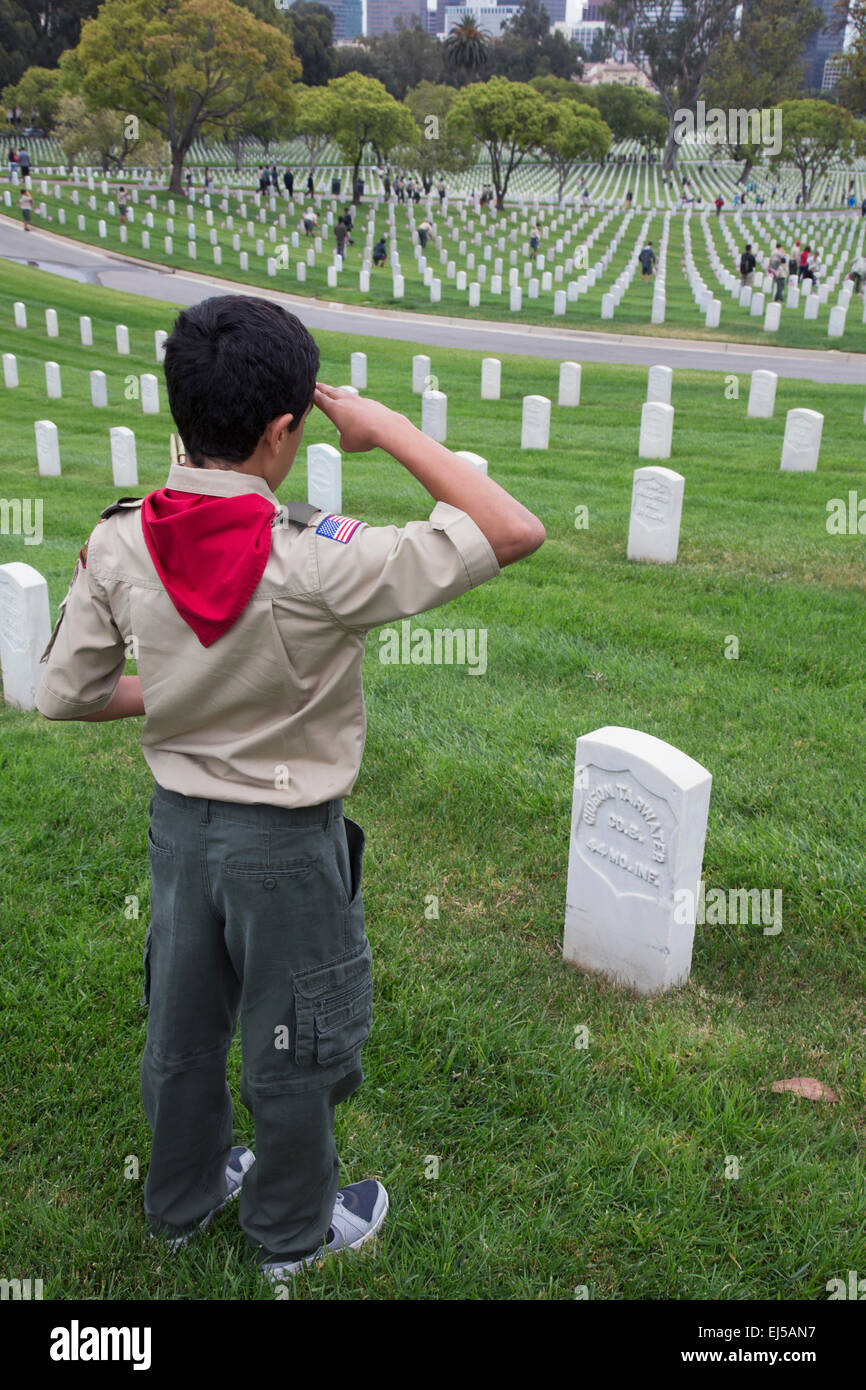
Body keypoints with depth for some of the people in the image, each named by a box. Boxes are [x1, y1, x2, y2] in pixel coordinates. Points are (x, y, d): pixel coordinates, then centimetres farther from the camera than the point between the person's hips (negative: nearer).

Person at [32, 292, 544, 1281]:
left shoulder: (117, 544, -13)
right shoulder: (317, 561, -28)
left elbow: (65, 695, -4)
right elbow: (515, 533, -27)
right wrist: (387, 429, -22)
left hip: (178, 820, 5)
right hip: (287, 838, -5)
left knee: (182, 1023, 25)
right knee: (293, 1047, 18)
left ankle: (182, 1198, 50)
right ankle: (292, 1230, 42)